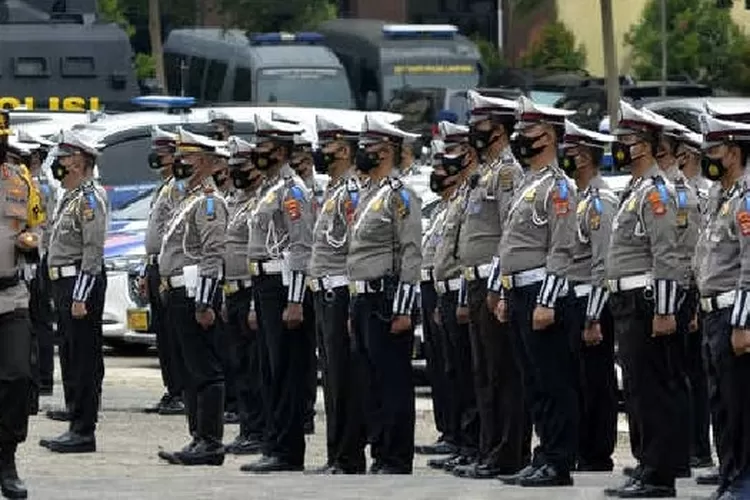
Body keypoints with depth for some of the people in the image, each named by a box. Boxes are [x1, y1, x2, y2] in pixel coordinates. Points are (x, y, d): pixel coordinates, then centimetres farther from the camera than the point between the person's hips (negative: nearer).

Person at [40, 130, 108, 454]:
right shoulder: (71, 197, 18)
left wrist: (81, 297, -22)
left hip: (81, 282, -10)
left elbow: (93, 251, -19)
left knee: (84, 359, -7)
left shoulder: (88, 198, -13)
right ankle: (76, 426, 19)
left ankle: (84, 432, -6)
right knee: (71, 358, 13)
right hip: (64, 282, 10)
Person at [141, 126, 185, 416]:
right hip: (156, 267, 10)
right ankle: (172, 393, 14)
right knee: (162, 335, 11)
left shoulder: (178, 188, -12)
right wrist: (147, 274, 23)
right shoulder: (162, 190, 20)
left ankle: (183, 395, -9)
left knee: (174, 335, -9)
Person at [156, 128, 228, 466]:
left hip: (194, 294, -11)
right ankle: (199, 439, 18)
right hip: (179, 295, 11)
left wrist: (204, 303, -24)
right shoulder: (189, 200, 20)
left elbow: (213, 256, -20)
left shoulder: (208, 201, -12)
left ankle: (211, 444, -9)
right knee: (190, 371, 13)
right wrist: (168, 290, 23)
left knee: (204, 371, -9)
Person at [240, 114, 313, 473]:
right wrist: (256, 304, 25)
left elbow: (301, 249, -18)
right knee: (270, 372, 11)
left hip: (284, 287, -11)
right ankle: (274, 447, 14)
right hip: (265, 288, 11)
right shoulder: (269, 190, 20)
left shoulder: (291, 190, -11)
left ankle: (286, 453, -9)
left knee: (286, 372, -9)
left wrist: (295, 302, -23)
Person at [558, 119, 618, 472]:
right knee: (581, 382, 12)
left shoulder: (601, 201, -14)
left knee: (597, 385, -5)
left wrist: (593, 320, -21)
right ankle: (583, 454, 16)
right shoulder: (580, 198, 16)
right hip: (575, 300, 10)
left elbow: (604, 264, -19)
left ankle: (597, 461, -2)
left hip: (592, 302, -10)